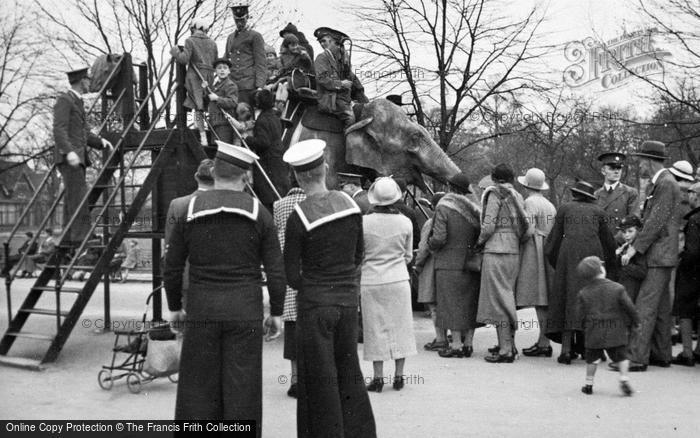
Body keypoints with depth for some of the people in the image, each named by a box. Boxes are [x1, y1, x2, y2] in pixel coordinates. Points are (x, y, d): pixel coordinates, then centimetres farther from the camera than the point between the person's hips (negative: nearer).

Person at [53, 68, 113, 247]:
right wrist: (69, 151, -29)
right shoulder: (64, 99, -4)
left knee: (72, 200, 5)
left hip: (78, 157, 9)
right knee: (79, 197, -17)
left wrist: (100, 141, 5)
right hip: (67, 157, -9)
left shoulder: (78, 103, 25)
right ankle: (80, 238, -22)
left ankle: (68, 239, 4)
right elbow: (59, 129, -16)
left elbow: (84, 134, 23)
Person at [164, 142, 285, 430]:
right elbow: (275, 270, -1)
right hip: (246, 313, -1)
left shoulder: (188, 211, 1)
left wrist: (174, 307, 16)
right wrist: (276, 312, 9)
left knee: (199, 388, 8)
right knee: (242, 387, 5)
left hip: (201, 311, 1)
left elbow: (172, 268, 4)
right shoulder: (258, 213, -1)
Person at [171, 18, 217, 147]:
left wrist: (175, 51, 7)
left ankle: (203, 138, -14)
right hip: (209, 76, 4)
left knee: (198, 107, -6)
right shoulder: (212, 43, 15)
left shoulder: (190, 41, 0)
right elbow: (216, 61, 14)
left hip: (195, 76, -4)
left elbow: (184, 59, -9)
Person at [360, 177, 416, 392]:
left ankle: (378, 378, 7)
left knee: (375, 328, 6)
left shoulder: (365, 222, -10)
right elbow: (408, 255, 6)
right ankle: (398, 376, 13)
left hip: (371, 281, -1)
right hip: (398, 279, 1)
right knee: (400, 326, 10)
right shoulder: (405, 223, -4)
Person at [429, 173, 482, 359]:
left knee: (451, 303, -1)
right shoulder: (474, 209, 6)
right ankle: (468, 343, 13)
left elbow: (439, 239, -16)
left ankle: (456, 345, -3)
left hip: (450, 264, -5)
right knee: (470, 304, 11)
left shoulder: (443, 208, -10)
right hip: (471, 264, 5)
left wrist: (430, 244, 4)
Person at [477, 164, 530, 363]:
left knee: (498, 298, -6)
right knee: (508, 298, 16)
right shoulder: (518, 197, 13)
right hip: (514, 253, 7)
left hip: (496, 252, -7)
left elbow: (489, 225, -13)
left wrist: (480, 242, 3)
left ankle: (506, 350, -8)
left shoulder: (495, 194, -6)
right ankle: (507, 344, 22)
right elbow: (526, 231, 8)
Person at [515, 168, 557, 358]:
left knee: (540, 301, -8)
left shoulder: (530, 202, -7)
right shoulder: (550, 205, 17)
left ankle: (544, 344, -10)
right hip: (548, 253, 8)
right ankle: (542, 340, 9)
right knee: (543, 300, 8)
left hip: (533, 252, -8)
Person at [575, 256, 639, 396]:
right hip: (616, 332, -1)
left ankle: (589, 383, 16)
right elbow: (629, 307, -3)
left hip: (594, 332, 1)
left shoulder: (583, 293, -5)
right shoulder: (617, 288, -7)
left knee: (592, 358, 12)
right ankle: (624, 378, -5)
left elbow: (580, 314, 0)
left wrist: (585, 327, 17)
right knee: (621, 356, 9)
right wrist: (635, 321, 12)